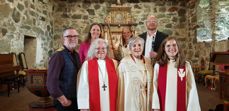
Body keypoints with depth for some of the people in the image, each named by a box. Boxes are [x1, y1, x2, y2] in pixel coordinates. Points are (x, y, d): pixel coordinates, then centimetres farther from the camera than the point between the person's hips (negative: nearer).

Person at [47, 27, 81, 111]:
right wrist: (63, 100, -15)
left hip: (77, 100, 7)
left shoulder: (76, 55, 4)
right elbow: (51, 82, -23)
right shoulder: (58, 56, -18)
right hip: (65, 103, -6)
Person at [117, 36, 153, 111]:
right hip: (130, 98, -4)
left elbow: (150, 82, 11)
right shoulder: (124, 62, -12)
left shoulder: (148, 61, 3)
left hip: (146, 98, 4)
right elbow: (121, 84, -9)